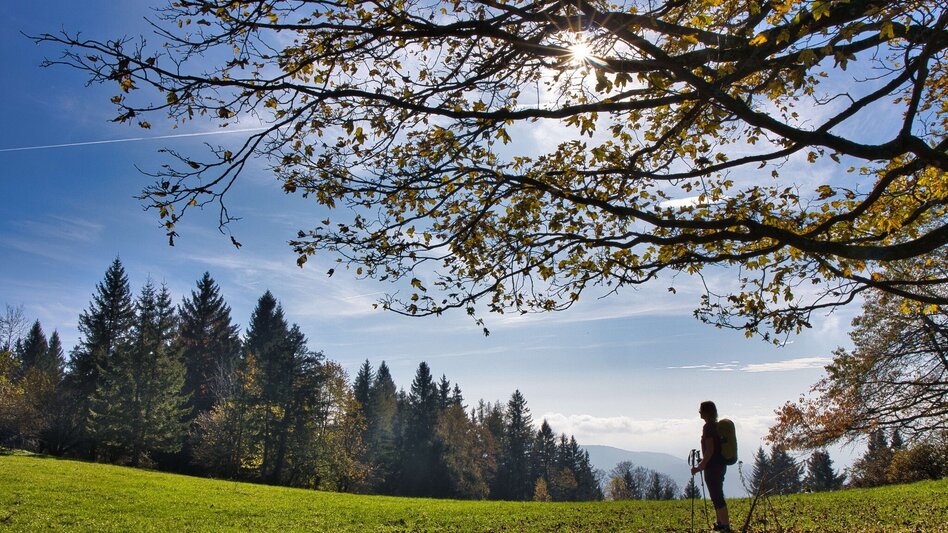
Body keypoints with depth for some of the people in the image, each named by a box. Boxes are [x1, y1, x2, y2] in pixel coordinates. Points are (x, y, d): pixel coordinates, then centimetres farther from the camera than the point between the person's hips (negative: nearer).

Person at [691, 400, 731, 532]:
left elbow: (709, 450, -21)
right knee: (717, 496, 18)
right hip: (720, 465, 10)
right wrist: (703, 464, 26)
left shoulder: (708, 427, -16)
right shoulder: (716, 425, 13)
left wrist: (700, 466, -17)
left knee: (717, 497, -6)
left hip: (713, 467, -10)